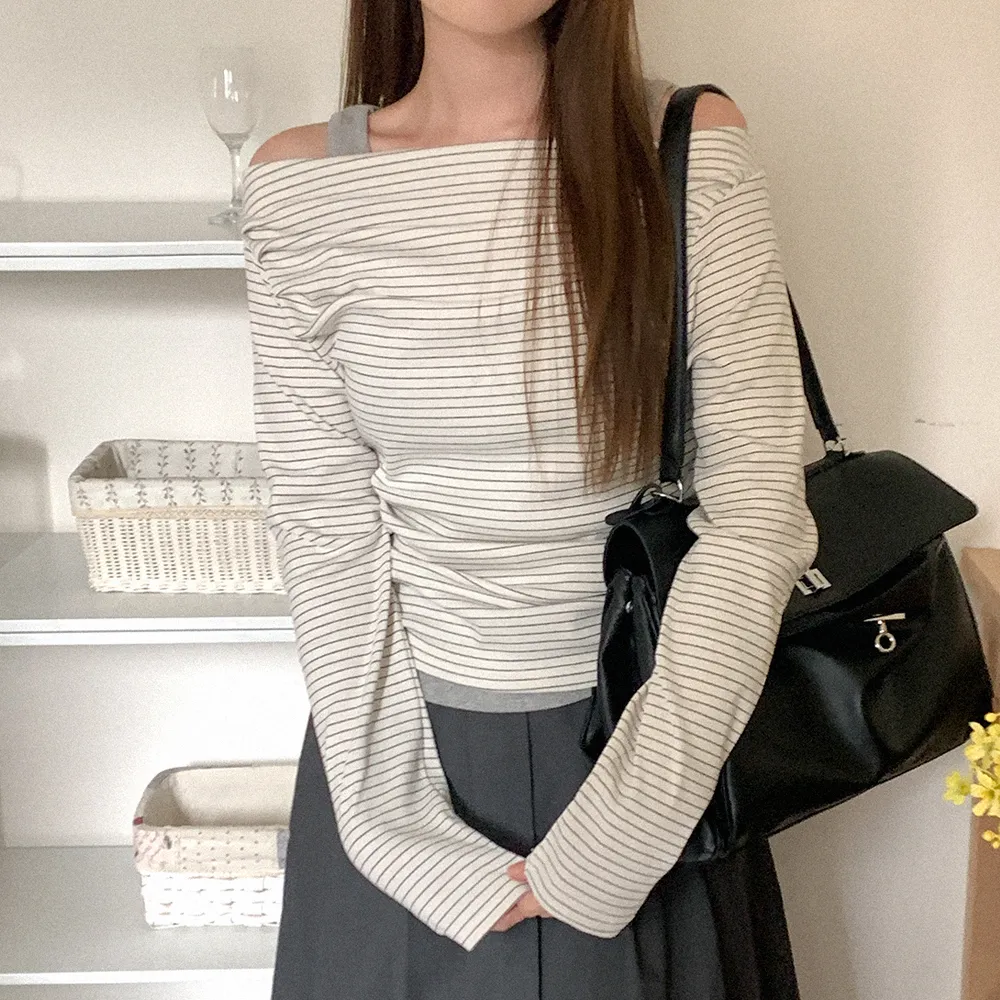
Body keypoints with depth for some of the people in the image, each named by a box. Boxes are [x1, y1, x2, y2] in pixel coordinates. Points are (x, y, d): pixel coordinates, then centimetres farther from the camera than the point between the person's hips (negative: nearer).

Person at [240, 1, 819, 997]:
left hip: (639, 720, 0)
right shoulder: (298, 186, -7)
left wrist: (614, 838, -17)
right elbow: (325, 531, -7)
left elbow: (758, 511, -14)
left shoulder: (694, 149, -11)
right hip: (407, 723, 1)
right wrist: (415, 837, -12)